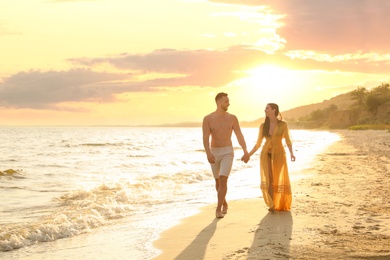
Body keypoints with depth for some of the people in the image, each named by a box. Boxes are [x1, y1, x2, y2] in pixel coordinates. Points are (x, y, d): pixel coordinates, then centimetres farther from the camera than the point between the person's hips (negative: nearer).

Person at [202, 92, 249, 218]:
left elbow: (239, 135, -5)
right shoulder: (207, 119, -7)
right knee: (218, 181, 15)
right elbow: (205, 138, -17)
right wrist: (208, 154, -32)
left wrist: (245, 151, -18)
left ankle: (218, 209, -16)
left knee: (223, 180, -17)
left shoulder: (232, 118, -3)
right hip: (214, 152, 2)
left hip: (227, 152, -1)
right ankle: (224, 204, 37)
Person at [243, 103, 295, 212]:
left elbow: (288, 141, 0)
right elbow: (258, 144, 9)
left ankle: (282, 205, 20)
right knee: (268, 180, -7)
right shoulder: (263, 126, 5)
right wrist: (248, 155, 4)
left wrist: (291, 153, -16)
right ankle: (272, 205, -1)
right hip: (266, 154, 2)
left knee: (280, 180, 3)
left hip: (279, 154, -2)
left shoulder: (283, 124, -2)